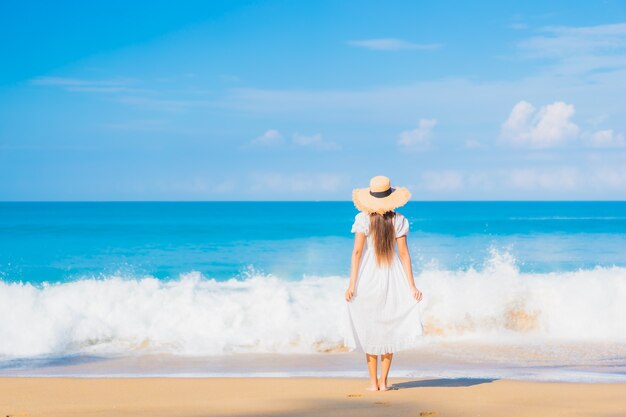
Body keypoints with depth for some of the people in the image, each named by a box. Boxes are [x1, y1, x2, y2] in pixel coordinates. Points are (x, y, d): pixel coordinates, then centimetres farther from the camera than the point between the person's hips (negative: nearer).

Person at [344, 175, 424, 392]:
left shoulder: (363, 219, -7)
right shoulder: (398, 220, -3)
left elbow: (357, 252, -10)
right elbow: (404, 253, -4)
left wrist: (352, 285, -8)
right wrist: (412, 286, 0)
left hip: (368, 277, -1)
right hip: (393, 278, 1)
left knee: (369, 331, 9)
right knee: (388, 330, 12)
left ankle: (374, 382, 9)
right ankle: (383, 381, 10)